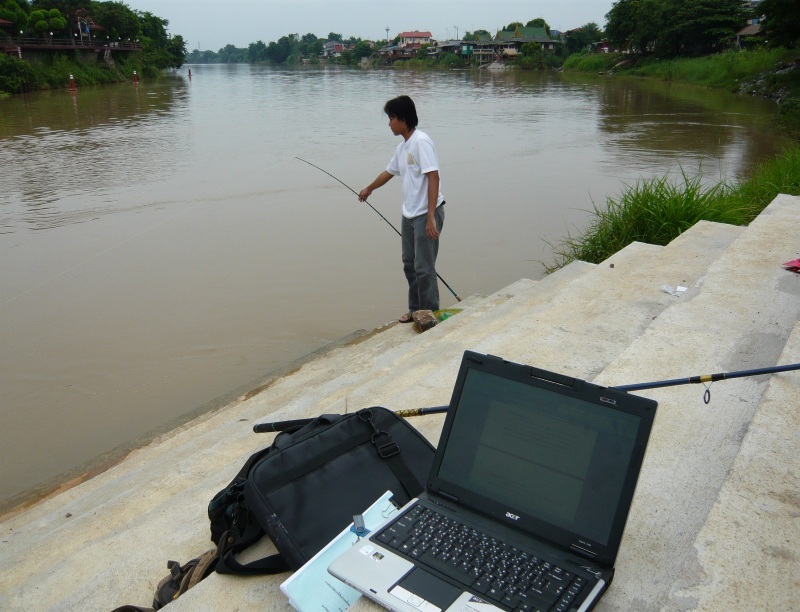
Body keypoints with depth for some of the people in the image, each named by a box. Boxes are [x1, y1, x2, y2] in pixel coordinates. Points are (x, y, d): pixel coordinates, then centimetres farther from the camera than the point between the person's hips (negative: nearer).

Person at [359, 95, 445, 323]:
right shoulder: (402, 147, 13)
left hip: (426, 214, -9)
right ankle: (416, 309, 27)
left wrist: (431, 217, -25)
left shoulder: (421, 142, -14)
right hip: (409, 214, 9)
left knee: (424, 268, -6)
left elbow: (433, 178, -21)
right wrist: (369, 189, 47)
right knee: (409, 264, 15)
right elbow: (389, 172, 31)